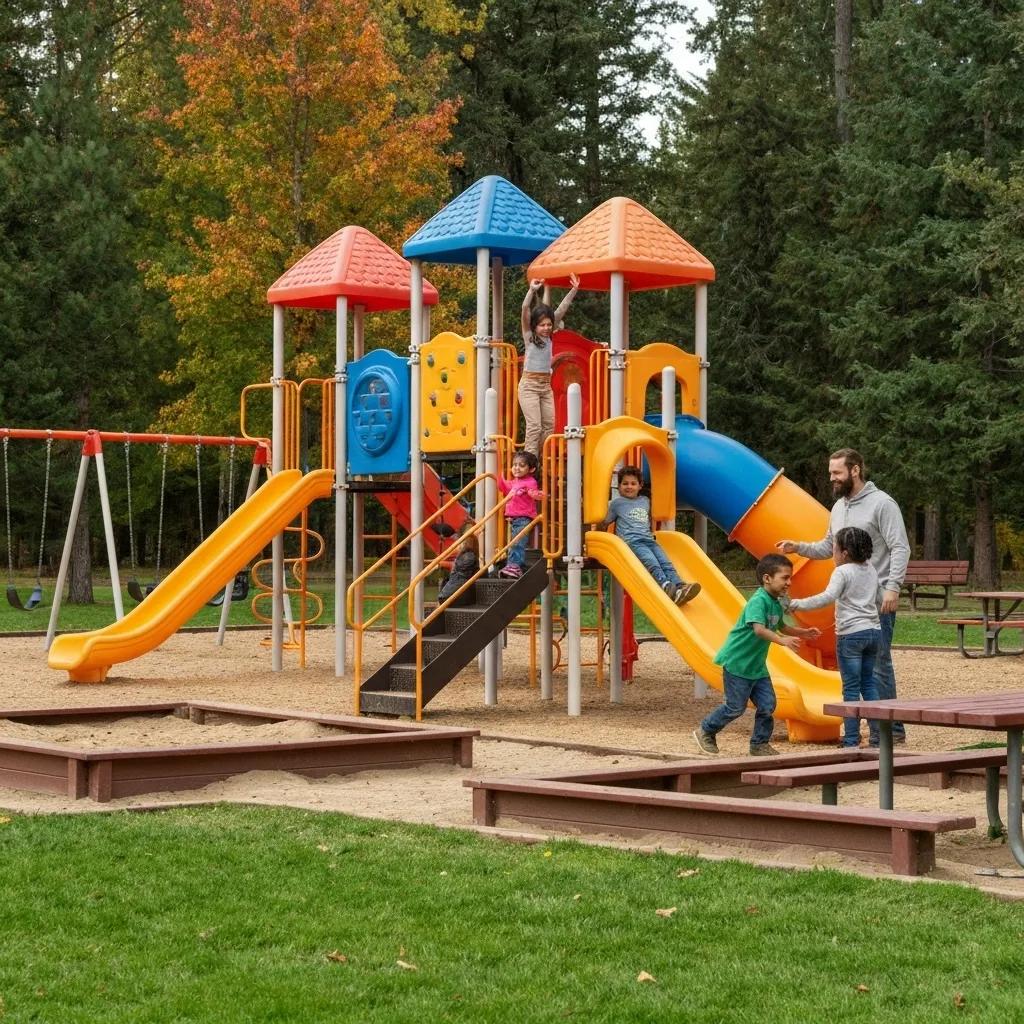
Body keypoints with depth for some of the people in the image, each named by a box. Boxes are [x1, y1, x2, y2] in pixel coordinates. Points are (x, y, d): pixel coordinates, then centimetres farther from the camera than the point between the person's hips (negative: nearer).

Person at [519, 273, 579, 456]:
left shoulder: (548, 336, 8)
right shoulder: (529, 336, -4)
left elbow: (561, 309, 4)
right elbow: (525, 309, -18)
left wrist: (574, 290, -1)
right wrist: (532, 291, -30)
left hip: (546, 385, 6)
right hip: (529, 384, -6)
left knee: (549, 425, 1)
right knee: (534, 426, -13)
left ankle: (542, 460, 8)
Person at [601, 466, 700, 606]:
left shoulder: (645, 501, 27)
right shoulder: (616, 503, 12)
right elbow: (605, 524, 16)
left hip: (649, 540, 6)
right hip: (631, 542, -5)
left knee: (666, 563, -22)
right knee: (652, 563, -32)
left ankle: (680, 587, -45)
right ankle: (667, 587, -55)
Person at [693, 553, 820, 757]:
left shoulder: (776, 604, 9)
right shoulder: (758, 601, -22)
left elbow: (781, 627, 28)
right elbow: (759, 629, -37)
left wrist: (803, 632, 17)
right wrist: (783, 640, -47)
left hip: (757, 664, 9)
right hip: (737, 662, -9)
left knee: (767, 704, 3)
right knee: (735, 707, 1)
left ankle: (760, 744, 17)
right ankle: (705, 732, 20)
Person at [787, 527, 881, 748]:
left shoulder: (842, 572, -9)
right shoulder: (871, 570, 13)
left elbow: (827, 597, -23)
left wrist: (799, 604, -20)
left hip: (850, 634, -7)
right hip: (874, 631, 7)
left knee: (851, 687, -2)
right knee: (868, 681, 17)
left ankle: (851, 739, -1)